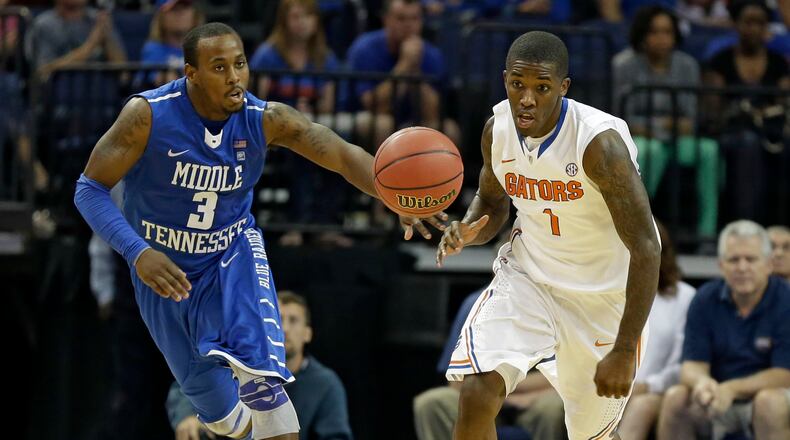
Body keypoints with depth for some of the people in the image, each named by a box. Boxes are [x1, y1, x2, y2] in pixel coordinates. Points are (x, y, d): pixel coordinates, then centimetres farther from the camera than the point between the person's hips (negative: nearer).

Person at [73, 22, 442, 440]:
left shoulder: (266, 119, -18)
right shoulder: (149, 115, -24)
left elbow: (345, 155, -25)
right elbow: (90, 189, -20)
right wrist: (138, 253, -35)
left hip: (233, 254, 0)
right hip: (163, 272, 0)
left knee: (260, 377, -28)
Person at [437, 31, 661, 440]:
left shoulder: (600, 142, -28)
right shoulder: (498, 127, -10)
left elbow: (646, 248, -27)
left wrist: (624, 351, -28)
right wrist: (469, 231, -15)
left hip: (603, 296, -3)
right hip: (528, 275, 3)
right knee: (477, 395, -21)